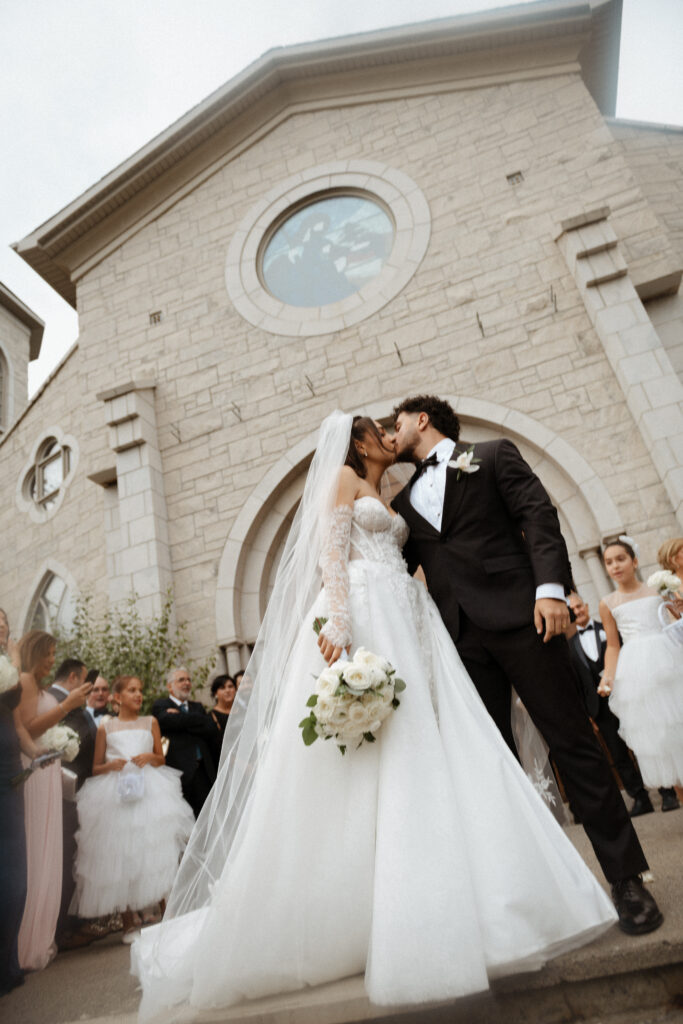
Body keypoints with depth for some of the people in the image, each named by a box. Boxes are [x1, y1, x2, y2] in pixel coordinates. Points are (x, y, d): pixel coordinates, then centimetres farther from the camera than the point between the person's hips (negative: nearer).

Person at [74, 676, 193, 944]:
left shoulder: (150, 722, 12)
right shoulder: (106, 728, 8)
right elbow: (95, 769, 10)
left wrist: (150, 756, -7)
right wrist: (110, 765, -10)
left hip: (149, 789, 1)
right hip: (116, 793, 0)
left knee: (158, 852, -4)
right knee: (120, 856, 1)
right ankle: (128, 923, 15)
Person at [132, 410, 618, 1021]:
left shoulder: (389, 502, 29)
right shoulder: (343, 478, 7)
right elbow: (330, 551, -7)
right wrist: (338, 620, -23)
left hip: (402, 626, 8)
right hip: (360, 616, -8)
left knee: (417, 757, 2)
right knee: (352, 775, -9)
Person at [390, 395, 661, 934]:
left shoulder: (493, 454, 10)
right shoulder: (404, 501, 21)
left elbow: (538, 515, -1)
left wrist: (550, 586, -15)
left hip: (519, 616, -4)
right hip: (460, 636, 4)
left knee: (573, 742, 0)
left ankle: (627, 879, 15)